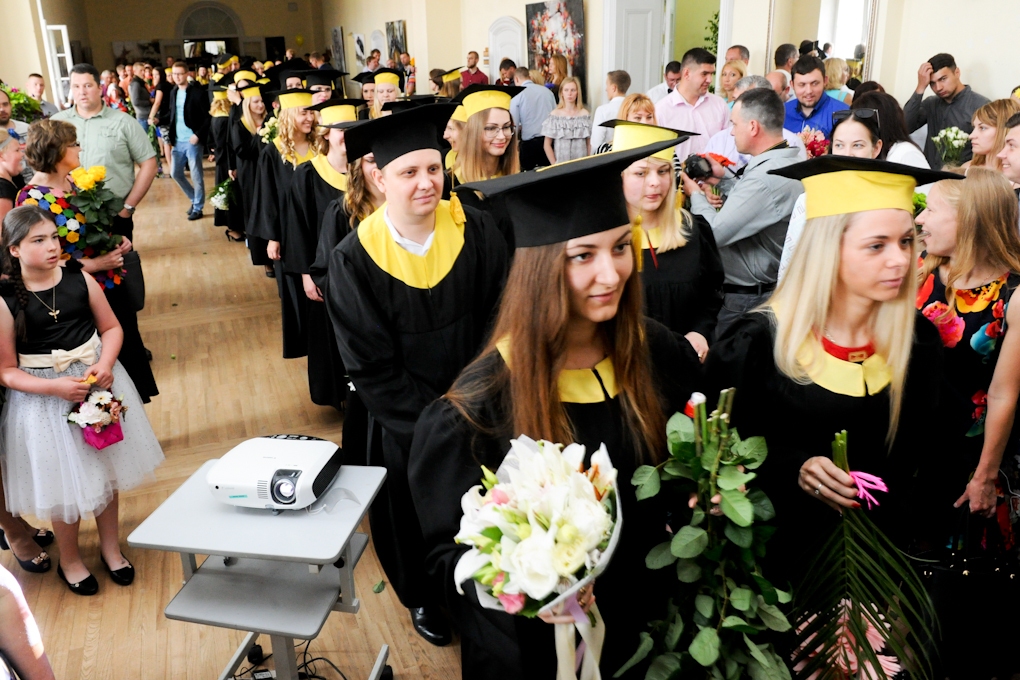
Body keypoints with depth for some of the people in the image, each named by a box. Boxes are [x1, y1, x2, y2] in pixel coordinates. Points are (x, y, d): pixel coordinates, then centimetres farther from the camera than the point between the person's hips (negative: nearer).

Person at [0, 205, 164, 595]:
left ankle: (111, 547, 39)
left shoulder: (81, 280, -7)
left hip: (98, 381, 3)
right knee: (65, 482, 8)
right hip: (43, 398, -3)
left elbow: (111, 328, 2)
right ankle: (69, 560, 35)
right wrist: (55, 387, -24)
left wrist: (105, 364, -15)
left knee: (106, 469, 16)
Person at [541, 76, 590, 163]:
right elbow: (547, 145, 1)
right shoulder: (555, 115, -1)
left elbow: (589, 143, 8)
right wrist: (555, 165, -6)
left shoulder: (584, 114, 3)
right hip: (560, 164, -1)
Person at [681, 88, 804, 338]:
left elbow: (714, 233, -27)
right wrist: (725, 179, 13)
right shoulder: (788, 163, 5)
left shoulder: (767, 177, -27)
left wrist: (695, 194, -9)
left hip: (744, 301, -10)